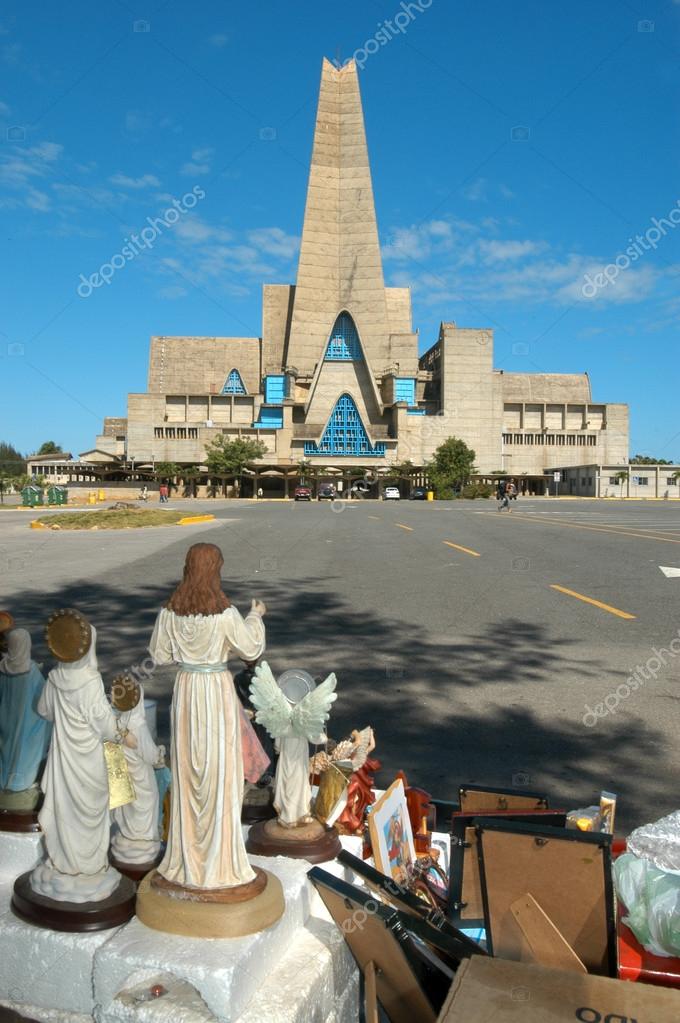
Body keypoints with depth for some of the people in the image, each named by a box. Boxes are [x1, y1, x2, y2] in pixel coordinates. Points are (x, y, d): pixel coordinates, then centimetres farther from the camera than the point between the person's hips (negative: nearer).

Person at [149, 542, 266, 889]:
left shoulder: (171, 609, -7)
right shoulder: (225, 612, -20)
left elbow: (159, 654, 4)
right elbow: (251, 649, -6)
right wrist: (256, 615, 10)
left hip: (185, 689, 4)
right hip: (218, 691, -4)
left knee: (187, 770, 17)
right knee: (220, 774, 7)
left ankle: (186, 855, 27)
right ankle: (219, 860, 16)